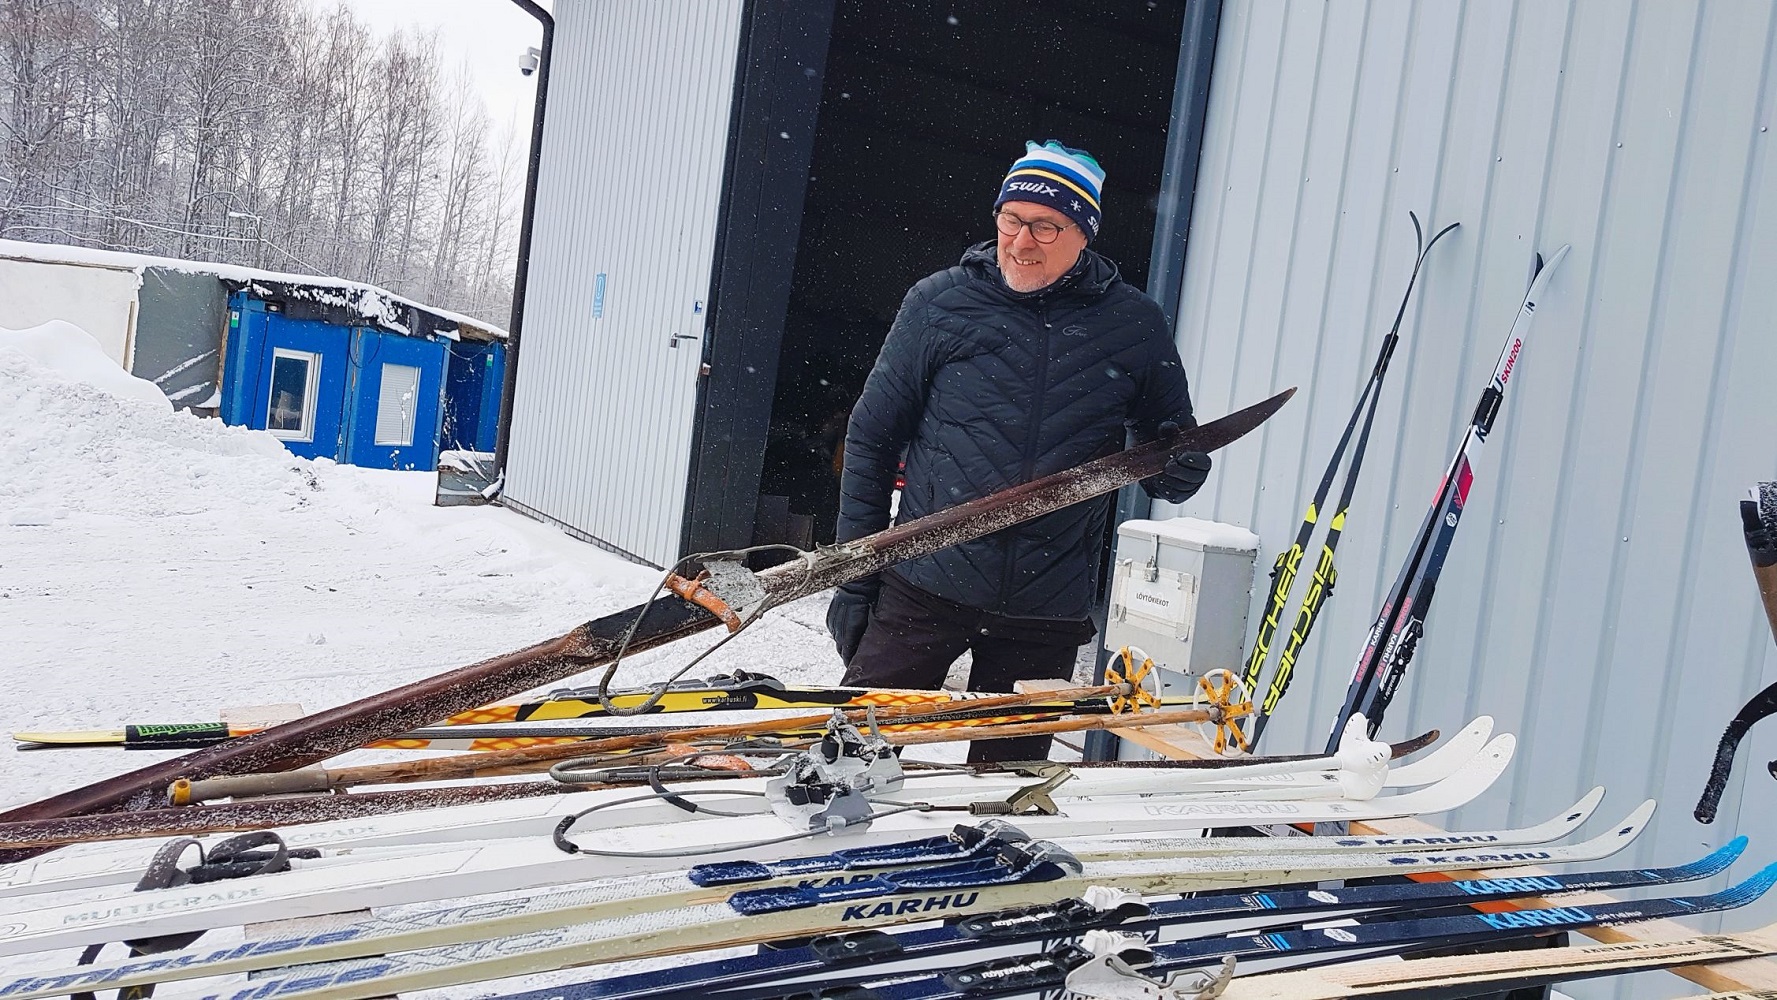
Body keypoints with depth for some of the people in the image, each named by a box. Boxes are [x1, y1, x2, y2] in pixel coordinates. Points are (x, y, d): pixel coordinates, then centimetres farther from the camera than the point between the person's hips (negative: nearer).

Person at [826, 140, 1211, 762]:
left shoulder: (1134, 325, 3)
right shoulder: (940, 301, 0)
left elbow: (1174, 453, 15)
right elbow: (873, 438, 4)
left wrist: (1176, 468, -11)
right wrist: (855, 576, 2)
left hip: (1047, 614, 1)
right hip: (924, 589, -1)